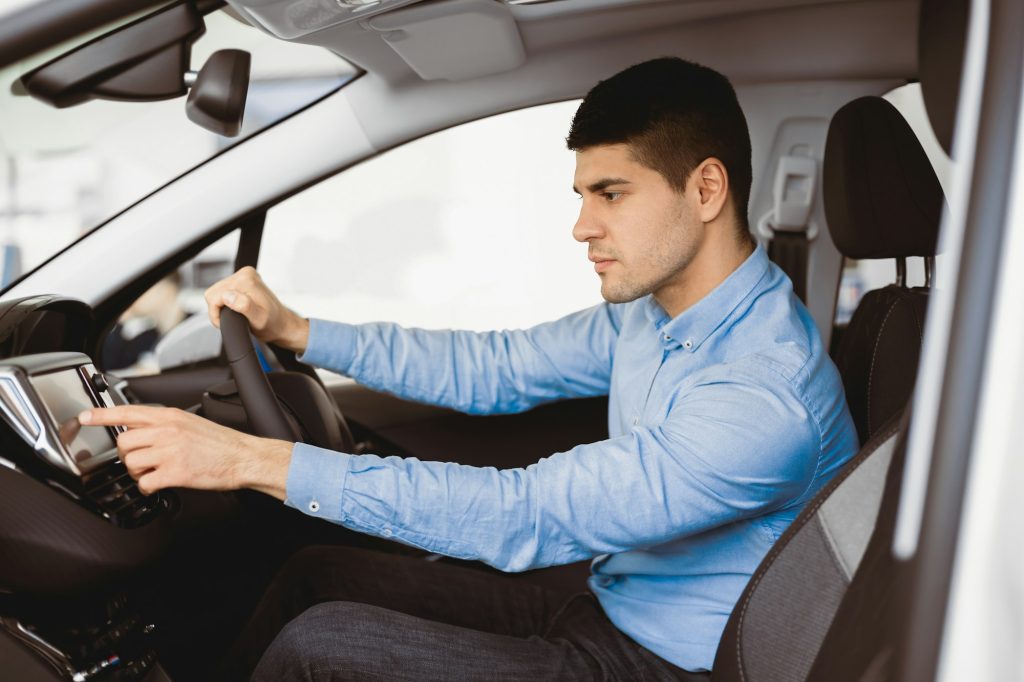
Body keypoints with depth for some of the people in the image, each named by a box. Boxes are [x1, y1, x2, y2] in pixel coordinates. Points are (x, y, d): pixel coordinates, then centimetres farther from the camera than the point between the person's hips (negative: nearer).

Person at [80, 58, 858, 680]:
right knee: (317, 575, 5)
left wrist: (258, 460, -32)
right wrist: (296, 330, 3)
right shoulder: (648, 311, 0)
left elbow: (529, 515, -33)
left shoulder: (770, 395, -29)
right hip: (602, 611, 8)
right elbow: (497, 369, 9)